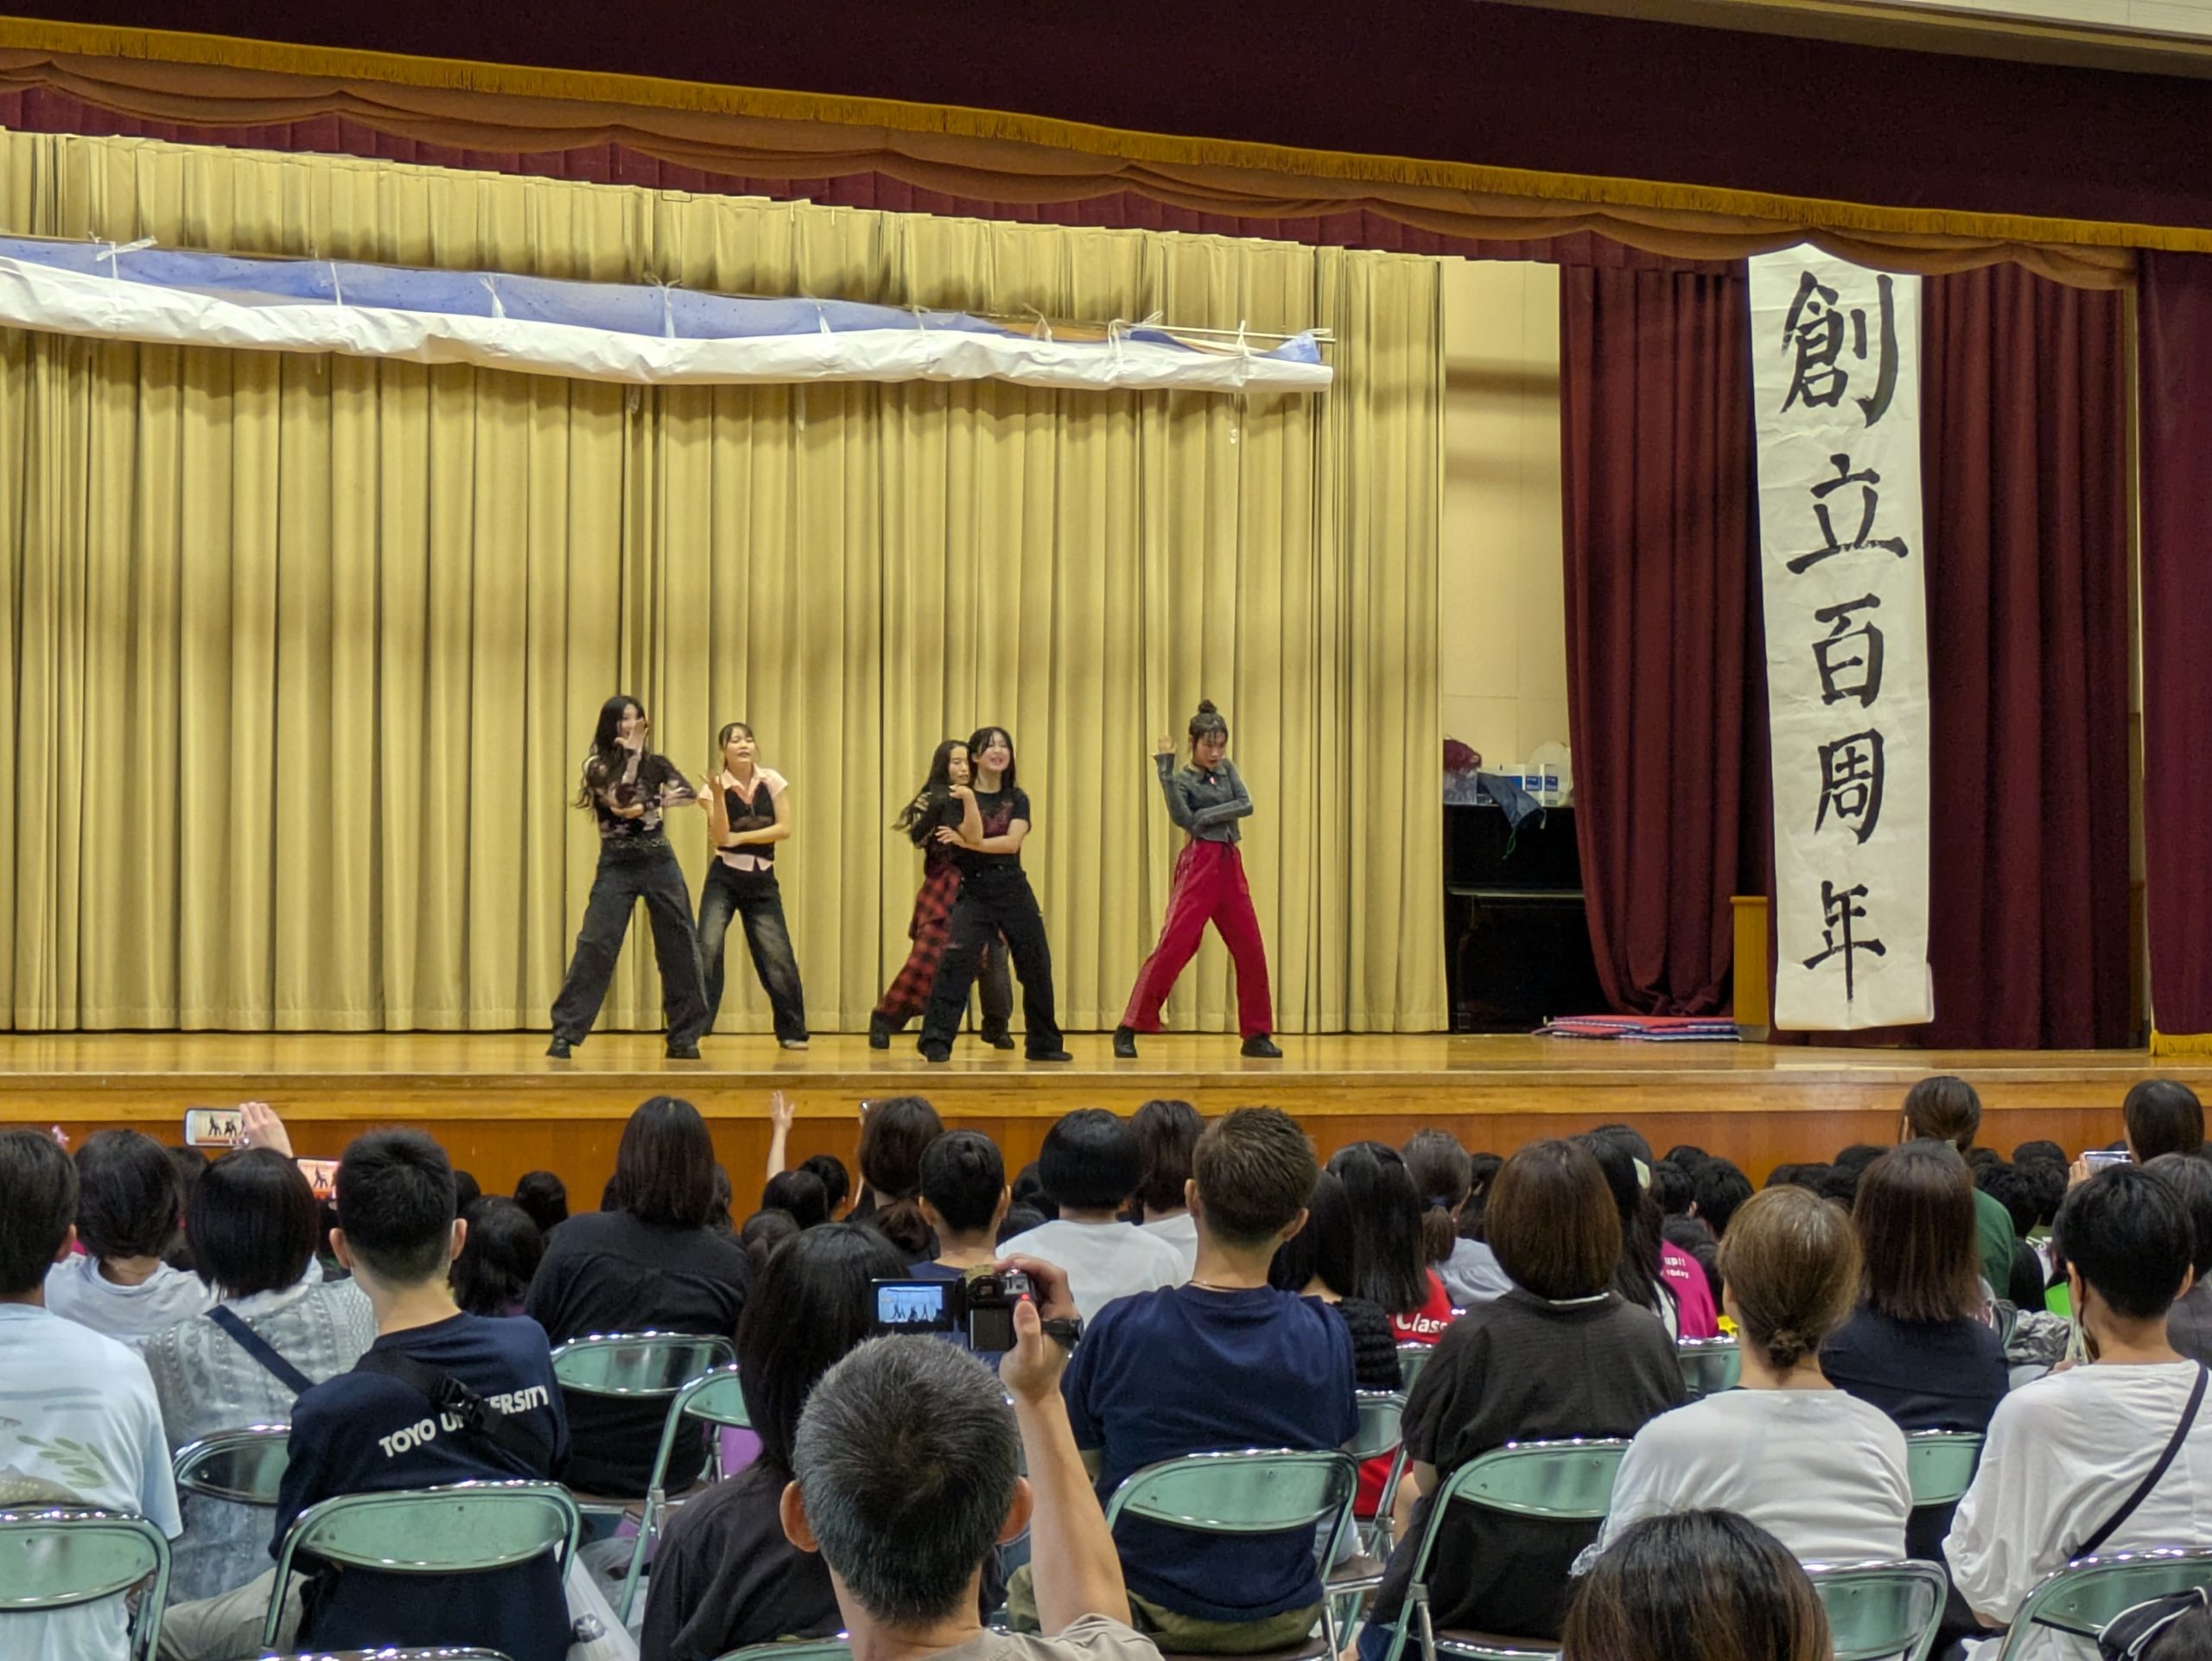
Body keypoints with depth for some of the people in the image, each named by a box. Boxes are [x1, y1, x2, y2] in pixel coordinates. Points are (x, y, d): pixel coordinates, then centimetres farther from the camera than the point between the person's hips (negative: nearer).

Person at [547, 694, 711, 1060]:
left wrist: (649, 806, -17)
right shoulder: (597, 766, -1)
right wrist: (632, 753, -16)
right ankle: (565, 1035, -5)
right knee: (595, 946, -9)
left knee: (679, 946, 0)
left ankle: (684, 1037, 8)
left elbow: (691, 795, -7)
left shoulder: (656, 764, 8)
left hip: (659, 862, 3)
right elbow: (619, 800, -18)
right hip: (616, 866, -3)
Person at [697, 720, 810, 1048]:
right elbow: (720, 837, -14)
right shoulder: (717, 786, -5)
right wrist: (718, 796, -26)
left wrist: (739, 838, -11)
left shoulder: (772, 781, 0)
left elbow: (784, 829, -6)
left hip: (762, 879, 2)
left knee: (777, 955, -1)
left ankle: (791, 1031, 14)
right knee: (708, 948, -17)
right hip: (724, 878, -2)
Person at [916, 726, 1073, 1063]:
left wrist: (963, 842, -15)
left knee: (1036, 966, 7)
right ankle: (937, 1042, -17)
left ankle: (1044, 1043, 23)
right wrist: (969, 799, -24)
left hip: (1015, 891, 3)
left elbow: (1012, 842, -10)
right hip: (974, 893, -3)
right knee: (955, 961, -20)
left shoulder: (1017, 799, 6)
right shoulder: (959, 798, 0)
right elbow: (974, 837, -16)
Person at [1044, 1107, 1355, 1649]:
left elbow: (1076, 1477, -5)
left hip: (1153, 1616, -3)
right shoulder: (1326, 1339, -12)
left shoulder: (1119, 1330, -18)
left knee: (1026, 1590, 26)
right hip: (1285, 1617, 3)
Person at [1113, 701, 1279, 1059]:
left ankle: (1257, 1035, 14)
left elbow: (1246, 805, -2)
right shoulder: (1182, 779, -3)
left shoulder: (1227, 769, 13)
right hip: (1198, 866, -6)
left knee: (1251, 951, 4)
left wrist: (1206, 816, -12)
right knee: (1172, 946, -13)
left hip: (1230, 866, 6)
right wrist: (1165, 768, -24)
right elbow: (1182, 818, -22)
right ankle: (1128, 1030, -10)